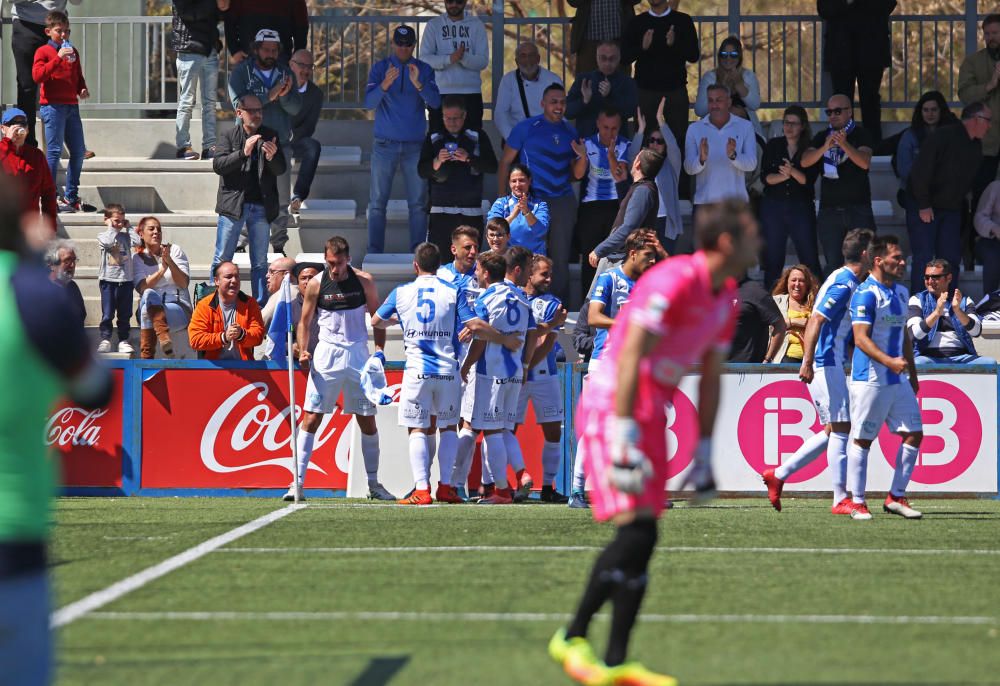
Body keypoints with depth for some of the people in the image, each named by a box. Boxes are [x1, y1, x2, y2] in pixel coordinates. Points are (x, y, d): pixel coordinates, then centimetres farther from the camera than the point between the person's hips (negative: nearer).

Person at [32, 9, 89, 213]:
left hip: (72, 106, 7)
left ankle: (71, 196, 17)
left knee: (79, 151, 7)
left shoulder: (73, 52, 17)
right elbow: (37, 76, -17)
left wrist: (83, 89, 5)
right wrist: (58, 58, -22)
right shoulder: (44, 51, -2)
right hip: (52, 106, -7)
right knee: (54, 151, -10)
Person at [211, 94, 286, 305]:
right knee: (222, 259, 0)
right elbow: (218, 165, -11)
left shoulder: (269, 136, 8)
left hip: (261, 206, 2)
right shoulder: (229, 136, 1)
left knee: (260, 262, 7)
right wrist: (243, 153, -25)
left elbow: (281, 169, 3)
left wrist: (272, 157, -20)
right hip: (233, 205, -2)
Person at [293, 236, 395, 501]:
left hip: (358, 355, 1)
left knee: (367, 420, 6)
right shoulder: (316, 285, -1)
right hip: (326, 356, -1)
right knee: (311, 418, -8)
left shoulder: (364, 281, 0)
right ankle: (297, 482, -6)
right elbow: (304, 322, 6)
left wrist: (379, 349, -5)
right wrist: (303, 351, -9)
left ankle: (374, 484, 17)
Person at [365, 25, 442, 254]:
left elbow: (435, 102, -8)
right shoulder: (380, 68, 3)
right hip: (385, 144, -1)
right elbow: (369, 102, -9)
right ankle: (374, 251, 2)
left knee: (418, 203, 0)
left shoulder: (424, 70, 5)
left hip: (415, 144, 1)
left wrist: (418, 84, -26)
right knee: (377, 202, -2)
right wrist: (384, 85, -29)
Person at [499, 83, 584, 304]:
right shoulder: (526, 128, 0)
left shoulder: (569, 132, 12)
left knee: (560, 257, 4)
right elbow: (505, 163, 1)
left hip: (563, 201, 4)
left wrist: (582, 157, -4)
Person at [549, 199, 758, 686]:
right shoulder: (674, 281, -18)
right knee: (636, 530, -19)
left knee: (643, 544, 4)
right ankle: (572, 639, -7)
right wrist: (623, 440, -26)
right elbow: (630, 359, -22)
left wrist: (704, 455, 18)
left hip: (651, 416, 9)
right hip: (612, 408, -9)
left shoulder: (725, 298, 11)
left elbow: (710, 379, 19)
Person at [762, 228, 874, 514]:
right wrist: (808, 362, -30)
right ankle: (840, 500, -5)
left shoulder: (850, 283, 16)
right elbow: (816, 321, -23)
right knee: (841, 428, -8)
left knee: (833, 431, 12)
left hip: (832, 363, 10)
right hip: (825, 363, -10)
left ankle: (778, 475, 16)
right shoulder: (843, 284, -15)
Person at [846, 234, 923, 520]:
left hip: (898, 379, 8)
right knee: (862, 439, -1)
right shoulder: (866, 294, -13)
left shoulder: (900, 292, 14)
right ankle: (857, 502, 5)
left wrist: (913, 373, 22)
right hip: (870, 378, -8)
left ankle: (896, 497, 11)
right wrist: (889, 361, -31)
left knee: (914, 434, 2)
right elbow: (861, 338, -20)